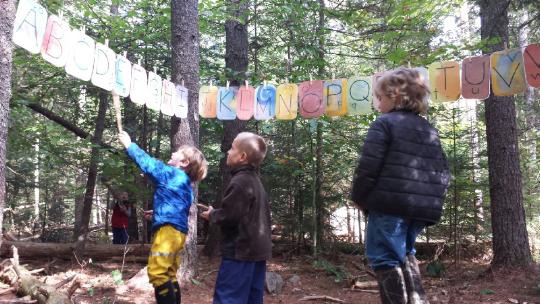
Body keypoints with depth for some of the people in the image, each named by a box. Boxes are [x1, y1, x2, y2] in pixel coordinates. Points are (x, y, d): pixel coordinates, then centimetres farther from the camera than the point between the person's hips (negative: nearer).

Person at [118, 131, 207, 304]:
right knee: (168, 275, 13)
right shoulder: (184, 183, 20)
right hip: (177, 231, 10)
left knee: (157, 273, -11)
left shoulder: (173, 174, -5)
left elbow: (147, 163, -2)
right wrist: (157, 213, 32)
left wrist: (129, 145, 8)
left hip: (168, 230, -10)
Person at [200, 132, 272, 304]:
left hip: (241, 250, -10)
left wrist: (212, 215, -2)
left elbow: (229, 216, -21)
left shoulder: (240, 182, -16)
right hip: (257, 249, 10)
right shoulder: (255, 180, 16)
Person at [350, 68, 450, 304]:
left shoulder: (384, 123, -5)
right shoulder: (430, 130, 17)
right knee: (404, 254, 24)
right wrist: (432, 199, 20)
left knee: (384, 257, 1)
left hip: (390, 204, -8)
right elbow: (443, 172, 14)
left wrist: (358, 197, 0)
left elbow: (368, 167, -13)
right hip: (422, 207, 8)